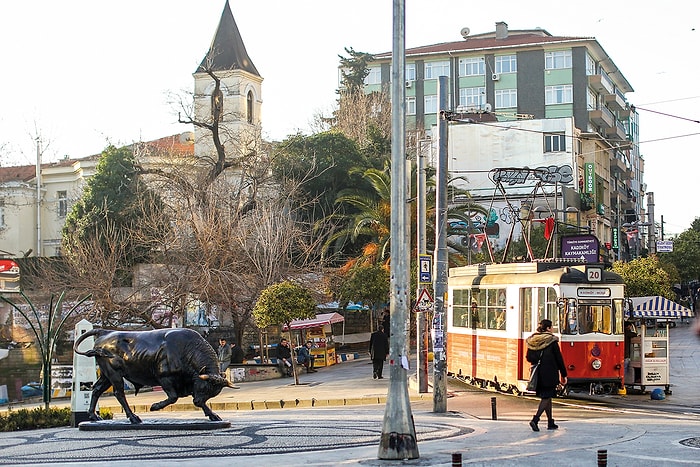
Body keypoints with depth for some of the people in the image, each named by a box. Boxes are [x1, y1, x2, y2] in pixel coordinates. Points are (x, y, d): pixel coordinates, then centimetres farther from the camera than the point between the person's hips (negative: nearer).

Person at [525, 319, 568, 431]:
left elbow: (528, 357, 8)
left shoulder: (532, 341, 5)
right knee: (546, 398, -1)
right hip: (549, 374, -6)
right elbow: (559, 359, -6)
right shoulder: (552, 341, -10)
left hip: (538, 375, 6)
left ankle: (550, 422, 21)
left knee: (546, 397, 16)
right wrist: (564, 375, 1)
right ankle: (535, 420, -16)